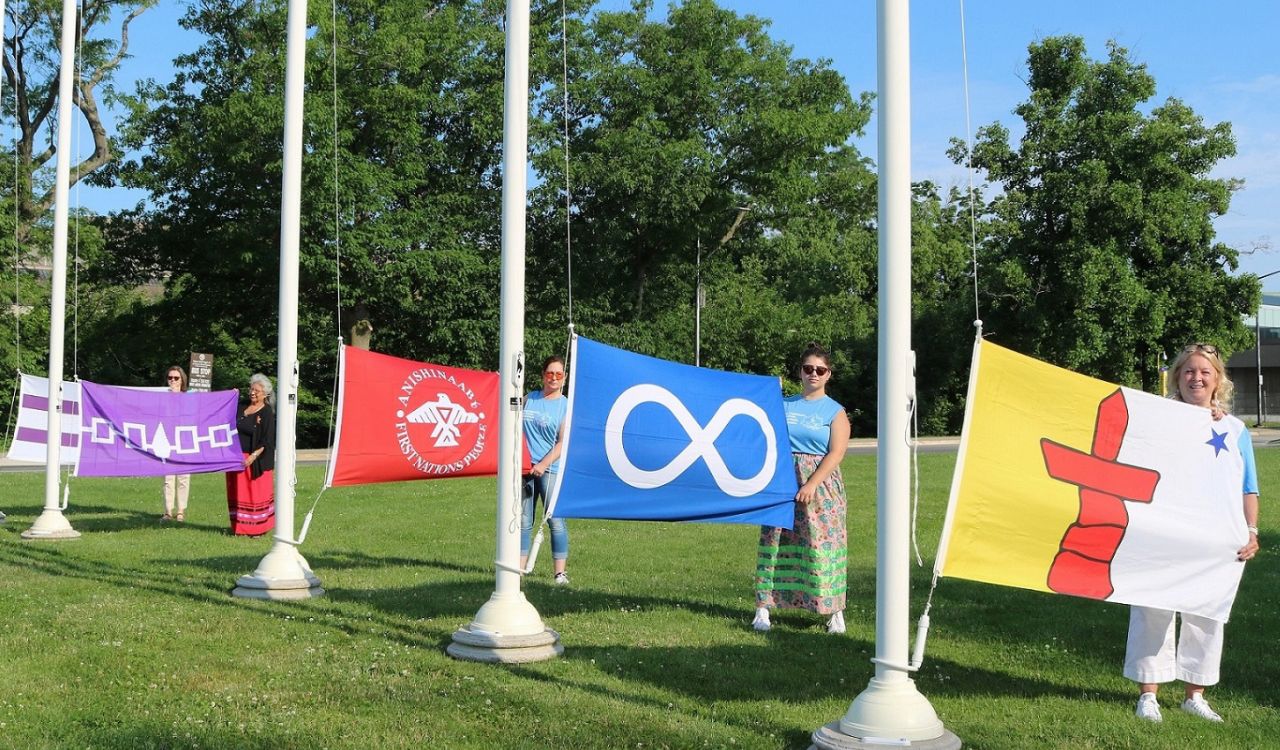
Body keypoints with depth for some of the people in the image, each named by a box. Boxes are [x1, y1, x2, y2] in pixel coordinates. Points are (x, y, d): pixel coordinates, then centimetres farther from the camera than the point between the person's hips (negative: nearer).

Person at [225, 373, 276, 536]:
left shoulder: (267, 414, -8)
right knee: (238, 492, 8)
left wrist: (253, 456, -22)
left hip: (255, 460, -6)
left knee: (255, 493, -2)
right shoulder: (242, 408, 11)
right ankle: (240, 527, 16)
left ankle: (258, 528, 8)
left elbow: (267, 441, -12)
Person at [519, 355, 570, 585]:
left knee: (556, 521, -4)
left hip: (551, 469, -4)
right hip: (525, 467, 4)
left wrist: (543, 464, -16)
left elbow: (563, 443, -5)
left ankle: (561, 572, 1)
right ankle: (519, 568, 12)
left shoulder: (566, 406, 1)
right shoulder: (529, 399, 12)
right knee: (523, 521, 6)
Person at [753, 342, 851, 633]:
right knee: (775, 542, 0)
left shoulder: (835, 411, 3)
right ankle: (763, 610, 4)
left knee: (822, 546, -4)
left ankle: (835, 612, 5)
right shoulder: (784, 405, 11)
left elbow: (836, 453, -7)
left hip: (821, 483, -2)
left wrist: (812, 484, -16)